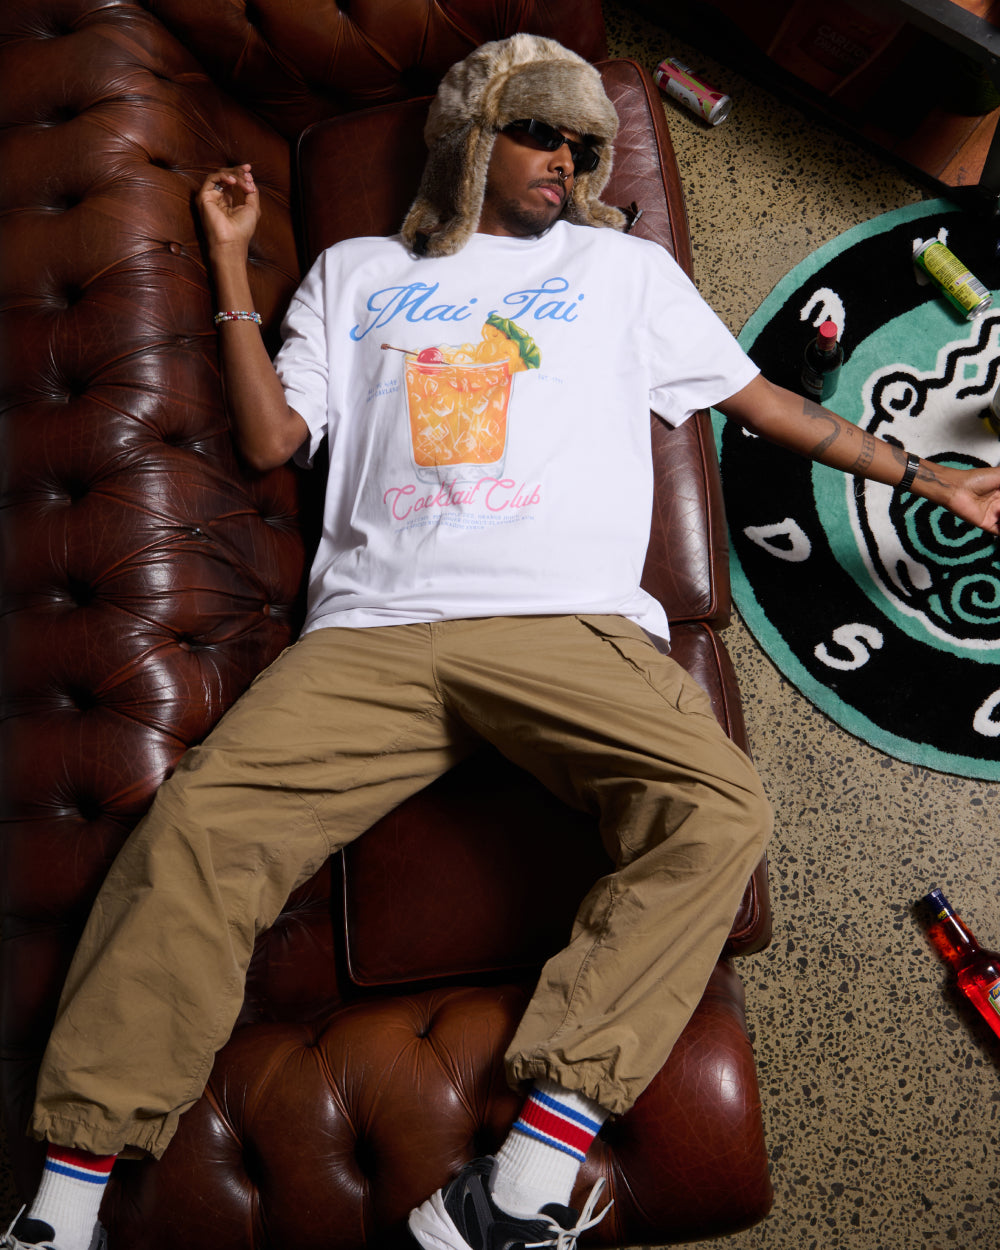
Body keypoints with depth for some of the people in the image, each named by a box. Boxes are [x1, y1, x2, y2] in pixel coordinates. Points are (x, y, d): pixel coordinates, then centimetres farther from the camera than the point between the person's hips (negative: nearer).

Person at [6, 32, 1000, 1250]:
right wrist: (231, 261, 20)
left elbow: (757, 395, 27)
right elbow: (271, 439, 19)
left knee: (719, 811, -28)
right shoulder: (355, 272, 28)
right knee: (199, 819, -21)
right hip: (371, 633, 1)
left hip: (568, 625, 0)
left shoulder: (624, 267, 26)